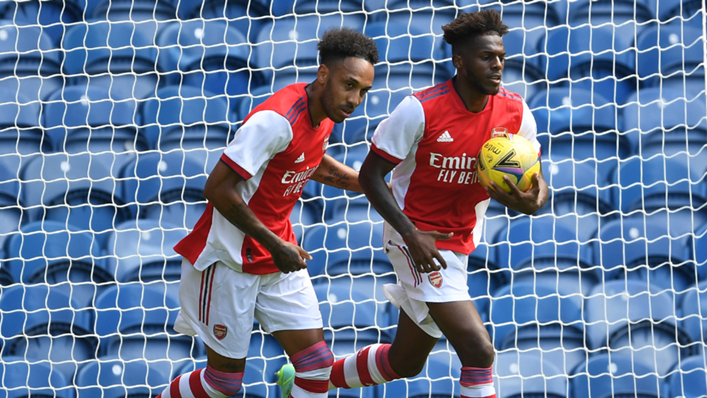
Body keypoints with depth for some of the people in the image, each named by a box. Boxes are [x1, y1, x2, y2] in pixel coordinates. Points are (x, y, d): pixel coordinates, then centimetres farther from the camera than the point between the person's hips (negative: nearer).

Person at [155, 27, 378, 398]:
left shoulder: (324, 114, 2)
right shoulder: (277, 120, -26)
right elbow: (217, 188, -27)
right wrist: (275, 245, -22)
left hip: (279, 257, 8)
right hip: (230, 259, -8)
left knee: (317, 363, -1)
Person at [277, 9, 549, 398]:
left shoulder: (516, 114, -6)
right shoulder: (420, 110, -20)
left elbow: (535, 183, 1)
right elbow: (371, 175, -13)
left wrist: (533, 201, -25)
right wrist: (412, 235, -25)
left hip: (459, 243, 7)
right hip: (416, 236, -7)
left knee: (406, 361, 19)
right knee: (478, 350, -20)